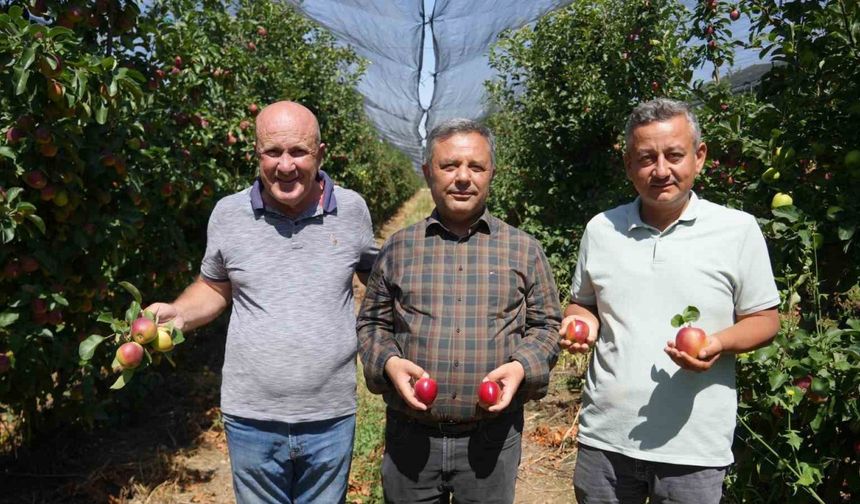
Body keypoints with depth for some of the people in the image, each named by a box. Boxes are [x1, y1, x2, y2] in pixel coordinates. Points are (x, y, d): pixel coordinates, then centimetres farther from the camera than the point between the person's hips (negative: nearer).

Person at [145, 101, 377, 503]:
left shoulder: (352, 209, -4)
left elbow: (377, 276, 12)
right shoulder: (228, 214, -3)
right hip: (251, 420, 0)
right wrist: (178, 312, -9)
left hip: (331, 420, 0)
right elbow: (215, 287, 11)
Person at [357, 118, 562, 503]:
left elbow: (545, 325, 8)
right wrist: (388, 362, -9)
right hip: (410, 437, 1)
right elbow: (372, 323, 10)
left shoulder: (524, 250, 3)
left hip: (491, 439, 0)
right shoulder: (399, 248, 4)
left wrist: (523, 367, -10)